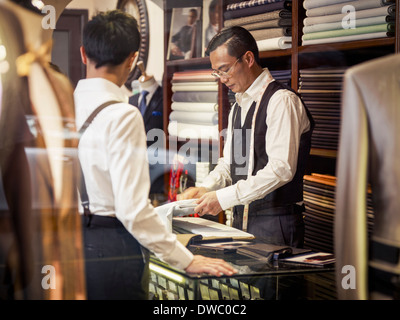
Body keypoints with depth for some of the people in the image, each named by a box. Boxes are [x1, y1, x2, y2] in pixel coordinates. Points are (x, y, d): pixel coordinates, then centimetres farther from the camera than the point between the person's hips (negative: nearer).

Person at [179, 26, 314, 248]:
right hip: (241, 221, 7)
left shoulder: (281, 101, -11)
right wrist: (205, 188, -3)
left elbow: (281, 169, -20)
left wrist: (224, 197, -21)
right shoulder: (238, 106, 17)